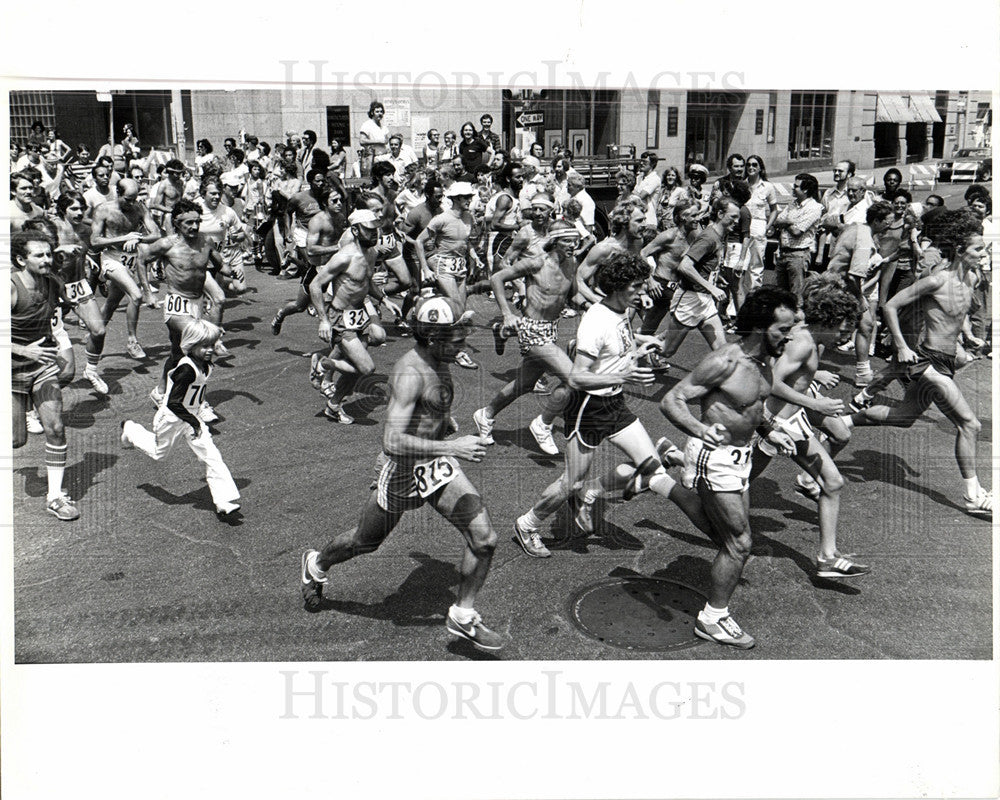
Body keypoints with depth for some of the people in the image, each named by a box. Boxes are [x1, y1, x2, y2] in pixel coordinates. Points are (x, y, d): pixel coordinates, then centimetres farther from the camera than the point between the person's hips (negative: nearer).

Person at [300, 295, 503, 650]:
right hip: (403, 470, -7)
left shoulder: (438, 362, 1)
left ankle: (463, 615, 14)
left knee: (484, 538, -5)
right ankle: (316, 564, 50)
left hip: (438, 465, 7)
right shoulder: (410, 374, -28)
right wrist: (452, 448, -38)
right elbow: (394, 442, -36)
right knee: (365, 541, 17)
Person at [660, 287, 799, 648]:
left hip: (741, 455, 9)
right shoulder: (724, 362, -24)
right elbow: (670, 400, -23)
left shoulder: (764, 360, 2)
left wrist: (770, 432, 7)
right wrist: (698, 429, -39)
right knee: (739, 542, -5)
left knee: (732, 540, 16)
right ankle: (713, 618, 12)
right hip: (716, 458, -9)